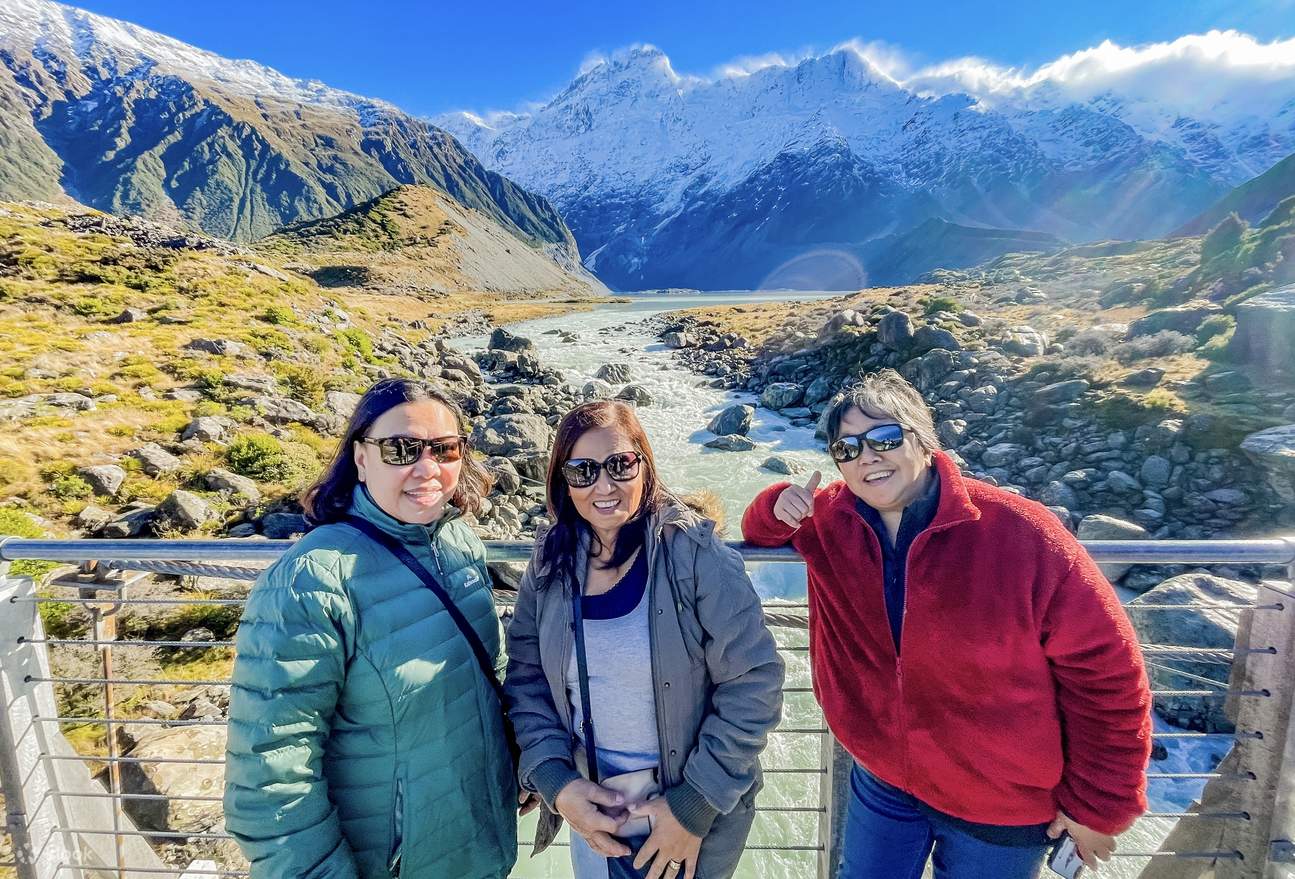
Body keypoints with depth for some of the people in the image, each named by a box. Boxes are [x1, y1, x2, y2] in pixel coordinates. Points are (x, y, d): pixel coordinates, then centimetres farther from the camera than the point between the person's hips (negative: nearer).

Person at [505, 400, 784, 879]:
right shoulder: (551, 564, -7)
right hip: (590, 806, 4)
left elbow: (753, 683, -18)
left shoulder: (695, 553, -20)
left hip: (695, 807, -3)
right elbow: (526, 680, -1)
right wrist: (556, 781, -13)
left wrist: (696, 805, -16)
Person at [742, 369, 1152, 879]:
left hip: (1002, 809, -2)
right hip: (882, 781, 3)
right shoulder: (828, 517, -11)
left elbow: (1104, 671, -15)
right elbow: (762, 532, 8)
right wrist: (779, 507, -17)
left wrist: (1095, 805, -6)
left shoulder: (1021, 534, -23)